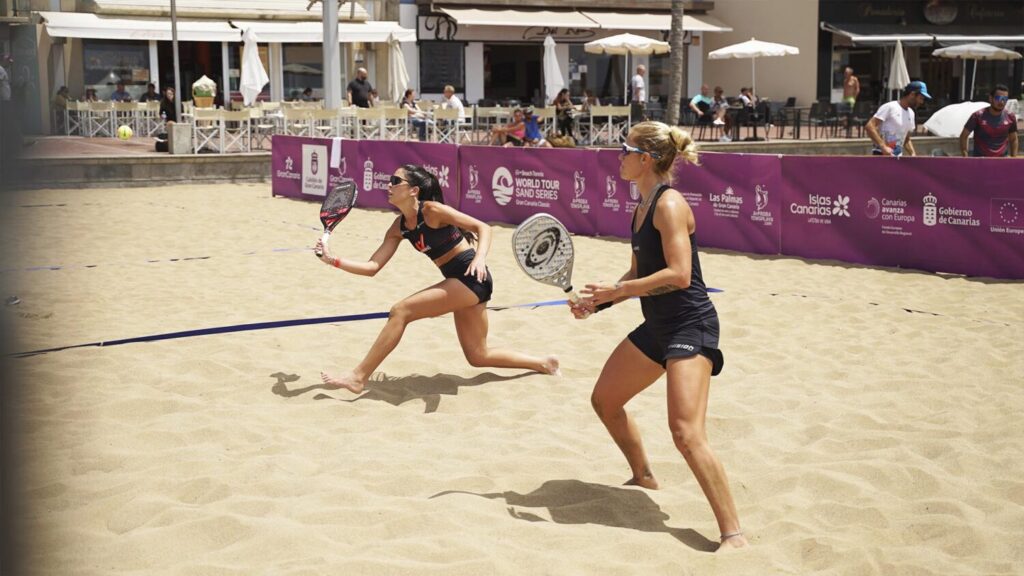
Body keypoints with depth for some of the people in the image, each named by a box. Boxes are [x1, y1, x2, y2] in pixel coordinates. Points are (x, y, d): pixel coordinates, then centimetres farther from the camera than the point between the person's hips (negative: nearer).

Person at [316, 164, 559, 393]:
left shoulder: (432, 210, -14)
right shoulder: (399, 227, 8)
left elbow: (483, 227, -15)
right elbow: (373, 266, 5)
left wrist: (480, 258, -32)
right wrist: (333, 260, -5)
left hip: (472, 278, -9)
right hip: (459, 282, 9)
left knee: (400, 311, -15)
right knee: (478, 356, 16)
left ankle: (358, 377, -9)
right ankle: (543, 364, 31)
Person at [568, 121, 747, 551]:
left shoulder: (669, 204, -16)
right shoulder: (643, 207, 11)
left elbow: (678, 274, -26)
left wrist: (616, 290, -21)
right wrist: (597, 303, 6)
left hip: (690, 326, -10)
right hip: (658, 326, 10)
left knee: (686, 432, -20)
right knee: (604, 400, 20)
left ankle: (733, 534, -14)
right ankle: (643, 477, 43)